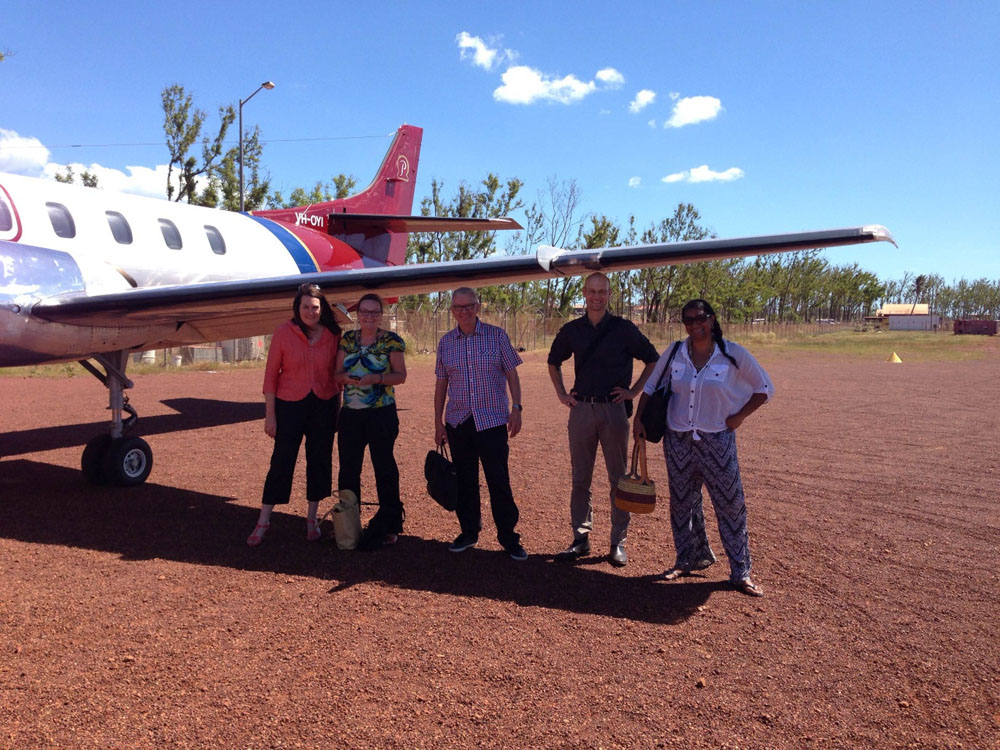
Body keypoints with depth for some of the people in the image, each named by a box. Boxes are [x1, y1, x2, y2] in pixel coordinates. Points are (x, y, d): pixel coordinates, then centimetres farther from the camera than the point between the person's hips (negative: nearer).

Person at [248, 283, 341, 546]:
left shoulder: (333, 335, -2)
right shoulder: (284, 332, -8)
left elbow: (337, 373, 6)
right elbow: (271, 374, -5)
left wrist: (338, 408, 4)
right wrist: (269, 414, -7)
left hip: (324, 406, 3)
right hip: (290, 405, -2)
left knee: (320, 460, 9)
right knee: (281, 461, 0)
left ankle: (312, 518, 25)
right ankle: (263, 521, 13)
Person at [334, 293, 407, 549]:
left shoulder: (391, 340, -3)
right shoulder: (347, 339, 9)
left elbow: (401, 375, -5)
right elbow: (337, 373, 10)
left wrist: (376, 378, -21)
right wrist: (345, 377, -12)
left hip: (381, 413, -4)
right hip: (350, 413, 5)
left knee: (384, 466, 2)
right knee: (348, 468, 10)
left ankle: (388, 525, 13)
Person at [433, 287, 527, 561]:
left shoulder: (496, 336, -1)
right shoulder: (446, 342, 7)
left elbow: (511, 374, 1)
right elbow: (441, 384, 11)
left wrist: (516, 408, -7)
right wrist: (438, 421, 9)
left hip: (492, 420, -3)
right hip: (458, 422, 3)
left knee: (499, 481, -3)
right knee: (465, 481, 11)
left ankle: (508, 538, 10)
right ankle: (469, 533, 26)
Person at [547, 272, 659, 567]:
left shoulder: (624, 328, -2)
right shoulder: (571, 330, 6)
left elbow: (653, 360, 5)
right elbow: (554, 361, 22)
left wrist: (634, 391, -1)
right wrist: (561, 393, 12)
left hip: (614, 409, -2)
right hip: (581, 409, 3)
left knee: (618, 478, 4)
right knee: (580, 478, 8)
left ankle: (618, 542, 13)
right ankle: (580, 539, 18)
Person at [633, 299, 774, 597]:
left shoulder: (733, 354, -7)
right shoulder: (675, 352, 1)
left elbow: (765, 388, 2)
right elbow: (651, 386, 11)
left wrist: (739, 416, -5)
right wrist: (638, 419, 4)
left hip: (717, 440, -3)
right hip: (678, 440, 3)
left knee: (730, 504, 0)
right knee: (683, 502, 12)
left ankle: (741, 572, 13)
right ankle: (690, 559, 31)